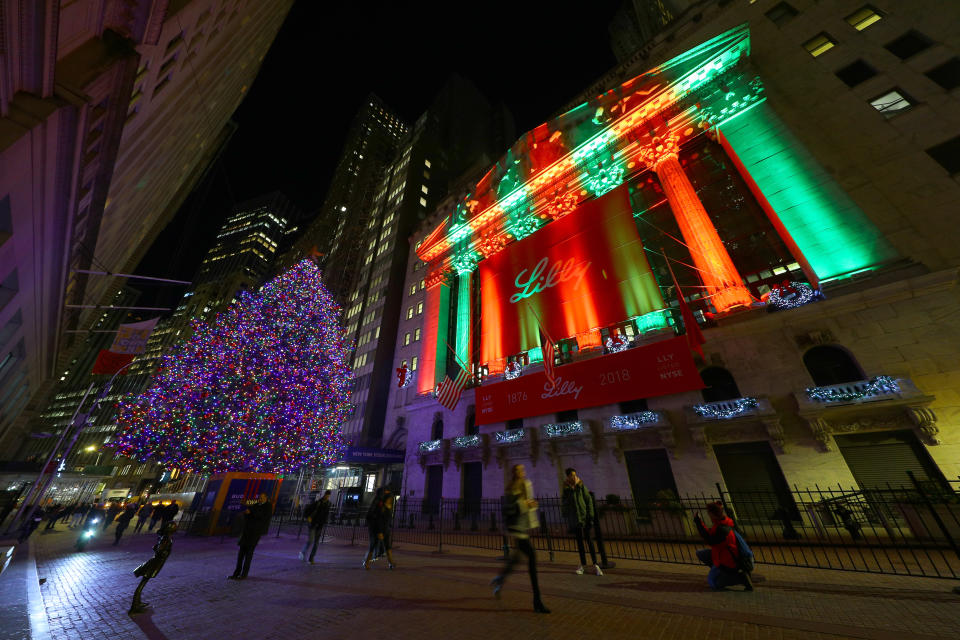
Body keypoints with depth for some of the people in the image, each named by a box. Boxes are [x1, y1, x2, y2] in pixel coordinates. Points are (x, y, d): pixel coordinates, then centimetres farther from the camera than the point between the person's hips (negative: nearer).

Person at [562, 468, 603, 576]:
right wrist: (566, 517, -1)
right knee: (579, 541, 10)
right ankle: (582, 564, 21)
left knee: (589, 540, 0)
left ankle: (595, 565, 8)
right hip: (574, 518, 1)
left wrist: (590, 515, -6)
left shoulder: (581, 486, -3)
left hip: (584, 515, -1)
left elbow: (589, 500, -2)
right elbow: (565, 504, 6)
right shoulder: (566, 488, 0)